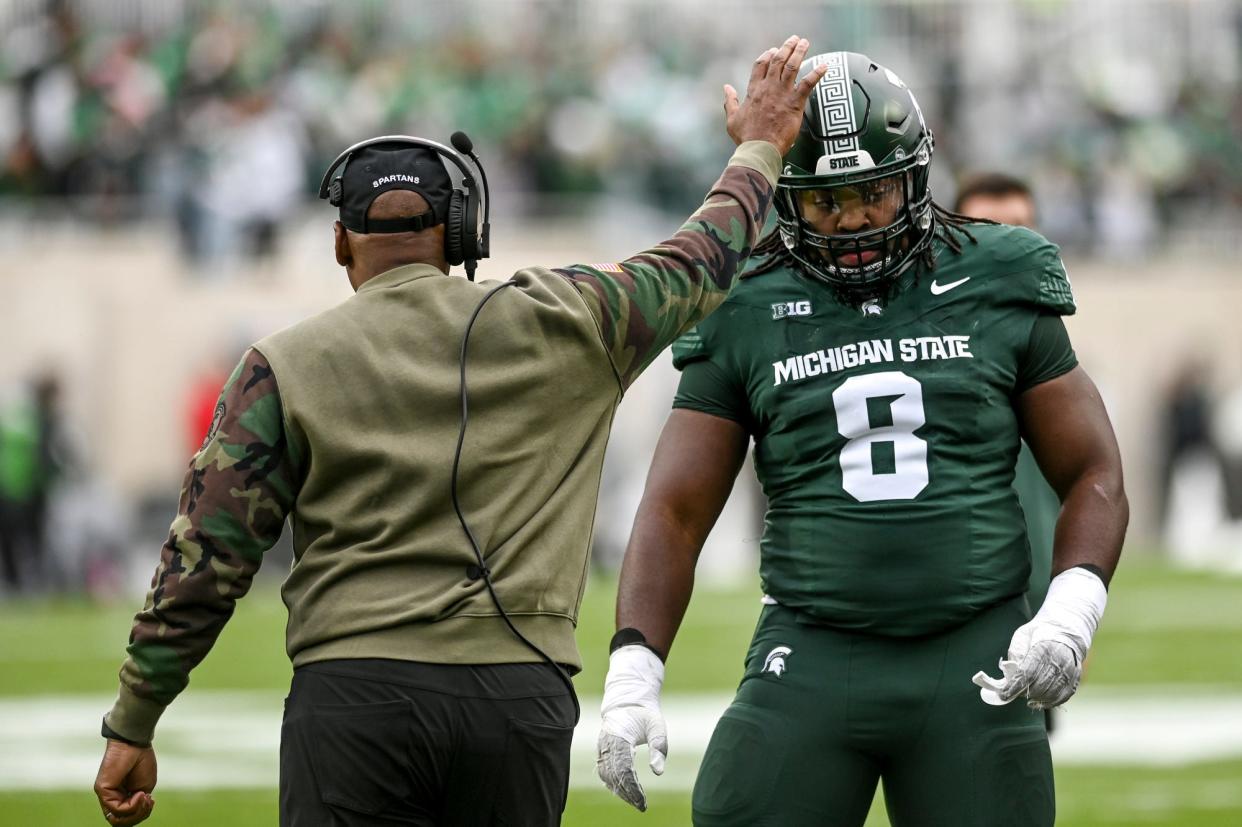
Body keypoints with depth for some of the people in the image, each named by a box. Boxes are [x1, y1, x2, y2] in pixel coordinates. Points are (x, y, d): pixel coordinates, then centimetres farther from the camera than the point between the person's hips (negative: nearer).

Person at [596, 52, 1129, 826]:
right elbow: (674, 515, 4)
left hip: (972, 666, 0)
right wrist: (632, 677, -9)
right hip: (811, 662, 0)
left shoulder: (998, 294, 4)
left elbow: (1094, 477, 6)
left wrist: (1070, 615, -12)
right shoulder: (747, 320, 4)